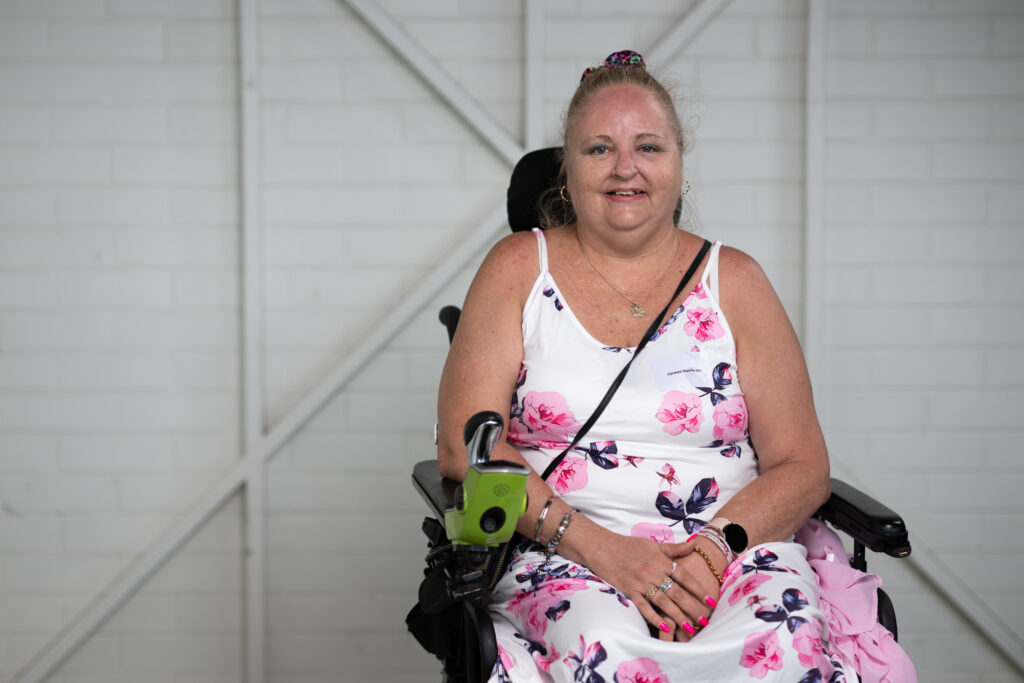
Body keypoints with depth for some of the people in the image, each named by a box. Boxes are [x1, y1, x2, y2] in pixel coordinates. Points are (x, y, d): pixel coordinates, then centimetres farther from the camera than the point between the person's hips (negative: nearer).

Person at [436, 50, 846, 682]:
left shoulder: (733, 281, 10)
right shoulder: (520, 269, 8)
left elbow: (802, 467, 7)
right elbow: (466, 444, -2)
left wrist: (719, 541, -14)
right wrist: (593, 542, -16)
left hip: (734, 544, 2)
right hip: (560, 555, -1)